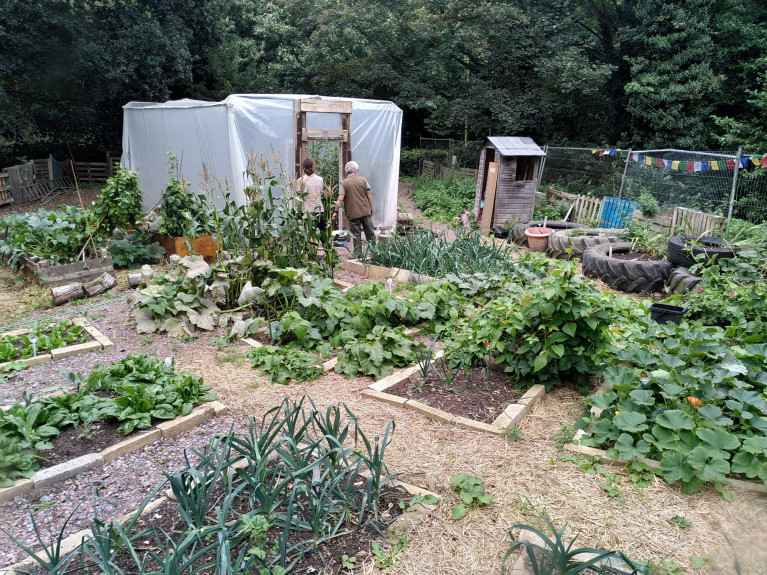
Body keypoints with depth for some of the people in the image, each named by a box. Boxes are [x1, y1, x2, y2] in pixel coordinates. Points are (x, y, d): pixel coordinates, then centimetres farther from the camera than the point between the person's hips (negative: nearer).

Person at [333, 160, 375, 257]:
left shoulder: (343, 183, -3)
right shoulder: (363, 180, 3)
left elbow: (340, 199, -11)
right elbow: (369, 197, 4)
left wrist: (335, 211, -5)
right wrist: (371, 209, 14)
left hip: (353, 213, -2)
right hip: (366, 211, 2)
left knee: (356, 235, 5)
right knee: (370, 233, 10)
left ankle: (358, 255, 6)